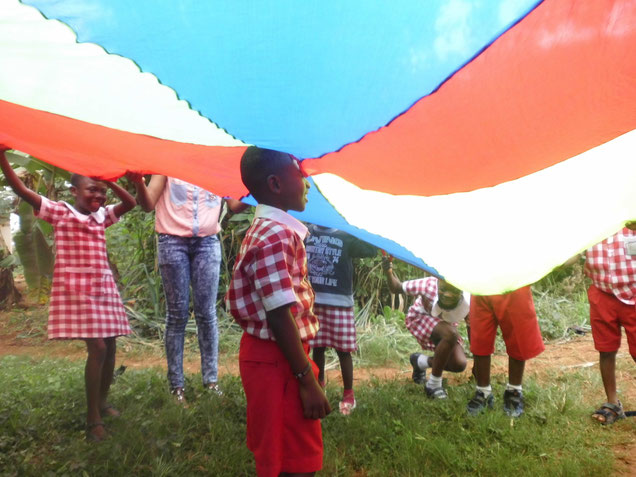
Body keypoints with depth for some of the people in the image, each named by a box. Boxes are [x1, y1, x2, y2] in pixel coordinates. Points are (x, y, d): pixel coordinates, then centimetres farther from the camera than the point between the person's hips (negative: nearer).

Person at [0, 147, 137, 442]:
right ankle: (93, 419, -1)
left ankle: (102, 403, 30)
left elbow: (130, 203, 6)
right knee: (97, 348, -13)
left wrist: (109, 181, -5)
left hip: (103, 288, 6)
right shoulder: (59, 212, -2)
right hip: (75, 290, -6)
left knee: (110, 347, 9)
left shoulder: (102, 216, 12)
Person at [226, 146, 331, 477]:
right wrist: (307, 380, -19)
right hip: (277, 360, -10)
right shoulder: (275, 237, -21)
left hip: (268, 354, 10)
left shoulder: (267, 230, 12)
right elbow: (280, 317, -24)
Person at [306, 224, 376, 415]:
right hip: (311, 300, 3)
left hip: (339, 302, -3)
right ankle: (319, 385, 33)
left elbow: (371, 250, -3)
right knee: (317, 347, 13)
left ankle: (348, 394, 17)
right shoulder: (306, 232, 7)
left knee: (342, 349, 3)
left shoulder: (346, 236, -1)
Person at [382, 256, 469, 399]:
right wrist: (389, 273, -42)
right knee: (450, 334, -36)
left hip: (445, 324, 5)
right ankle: (433, 385, -20)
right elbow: (396, 288, -20)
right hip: (420, 318, -4)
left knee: (460, 364, -14)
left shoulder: (467, 300, -27)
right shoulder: (429, 285, -35)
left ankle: (420, 361, 14)